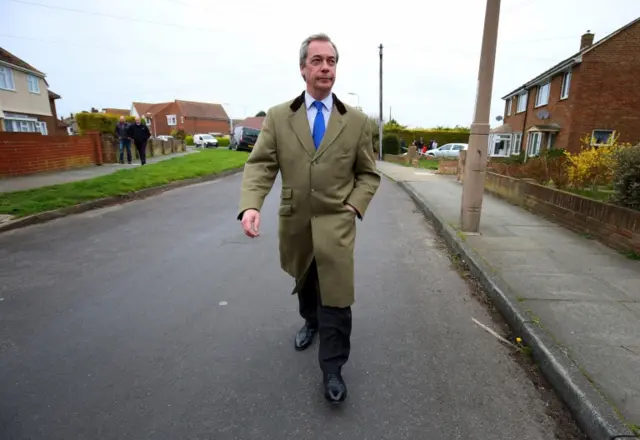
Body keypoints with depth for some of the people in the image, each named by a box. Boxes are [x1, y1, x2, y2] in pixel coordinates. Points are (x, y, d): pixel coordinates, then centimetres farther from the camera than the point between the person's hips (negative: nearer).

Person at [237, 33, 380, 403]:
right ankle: (311, 322, 55)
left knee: (336, 297, -5)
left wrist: (353, 207, -10)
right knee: (305, 283, 24)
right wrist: (251, 205, -24)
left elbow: (368, 174, 5)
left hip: (336, 222, -2)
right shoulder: (278, 117, 1)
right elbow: (260, 165, -7)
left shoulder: (357, 121, 0)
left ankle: (332, 369, 16)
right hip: (295, 221, 2)